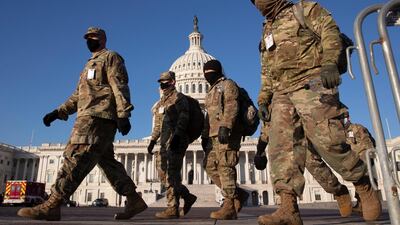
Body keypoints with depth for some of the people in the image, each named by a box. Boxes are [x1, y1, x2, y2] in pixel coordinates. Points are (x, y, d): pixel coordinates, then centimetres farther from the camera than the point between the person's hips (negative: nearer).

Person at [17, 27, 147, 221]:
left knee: (76, 156, -15)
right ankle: (134, 200, 6)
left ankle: (52, 206, -16)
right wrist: (58, 112, 17)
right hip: (89, 117, 9)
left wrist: (123, 115, -20)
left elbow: (120, 87, -9)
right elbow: (77, 96, 29)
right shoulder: (90, 64, 34)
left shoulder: (111, 57, 7)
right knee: (107, 161, 4)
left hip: (98, 116, -9)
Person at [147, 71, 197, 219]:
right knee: (165, 173, 8)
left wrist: (176, 136, -25)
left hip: (176, 141, -9)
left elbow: (183, 119, -14)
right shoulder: (161, 102, 25)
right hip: (165, 142, 9)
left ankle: (172, 209, -7)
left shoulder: (179, 98, -1)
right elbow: (158, 124, 27)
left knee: (171, 174, -11)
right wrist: (153, 140, 20)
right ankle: (188, 196, 21)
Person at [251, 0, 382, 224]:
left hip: (310, 85, -6)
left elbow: (330, 31, -3)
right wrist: (263, 99, 17)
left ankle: (366, 190, 10)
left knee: (328, 142, -13)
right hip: (282, 94, 6)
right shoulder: (267, 31, 29)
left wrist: (329, 63, -20)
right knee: (281, 147, -10)